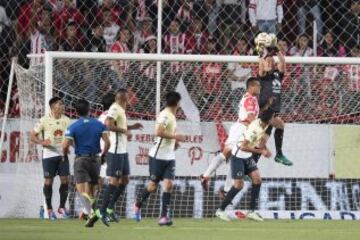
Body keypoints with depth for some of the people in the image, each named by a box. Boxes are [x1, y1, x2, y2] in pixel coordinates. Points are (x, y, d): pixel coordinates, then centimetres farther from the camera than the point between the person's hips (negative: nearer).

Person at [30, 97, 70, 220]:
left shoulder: (66, 120, 5)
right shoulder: (44, 120, -6)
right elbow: (33, 135, -2)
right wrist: (42, 142, -19)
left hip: (62, 154, 3)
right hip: (49, 154, -3)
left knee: (65, 180, -3)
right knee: (48, 181, -1)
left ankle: (62, 206, 12)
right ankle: (49, 209, 10)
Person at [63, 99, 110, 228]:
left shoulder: (73, 127, -7)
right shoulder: (99, 124, 1)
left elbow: (65, 145, -12)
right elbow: (107, 142, -3)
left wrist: (65, 155, 9)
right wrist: (103, 155, 14)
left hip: (81, 160, -4)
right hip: (95, 159, 4)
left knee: (81, 190, -10)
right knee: (91, 190, 15)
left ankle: (92, 212, -31)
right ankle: (90, 213, 16)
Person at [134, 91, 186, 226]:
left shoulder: (171, 116, 12)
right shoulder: (165, 116, -16)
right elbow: (158, 132, -27)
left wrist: (174, 140, 13)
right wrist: (175, 136, -21)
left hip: (169, 157, 7)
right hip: (158, 156, -7)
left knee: (168, 184, -7)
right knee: (153, 186, 2)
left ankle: (164, 216, -9)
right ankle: (138, 204, 29)